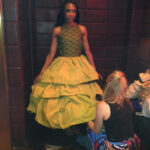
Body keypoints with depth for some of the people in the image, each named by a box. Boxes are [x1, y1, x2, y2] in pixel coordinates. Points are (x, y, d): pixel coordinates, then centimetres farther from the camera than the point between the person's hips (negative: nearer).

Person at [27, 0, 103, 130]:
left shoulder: (82, 29, 2)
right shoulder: (57, 30, -1)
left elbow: (87, 52, 5)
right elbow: (52, 54, 0)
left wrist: (94, 70, 5)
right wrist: (42, 73, -2)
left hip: (80, 67, 1)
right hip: (61, 67, -1)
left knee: (81, 97, 8)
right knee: (60, 98, 4)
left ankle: (77, 125, 28)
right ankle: (64, 125, 26)